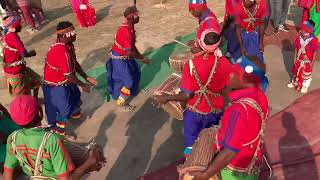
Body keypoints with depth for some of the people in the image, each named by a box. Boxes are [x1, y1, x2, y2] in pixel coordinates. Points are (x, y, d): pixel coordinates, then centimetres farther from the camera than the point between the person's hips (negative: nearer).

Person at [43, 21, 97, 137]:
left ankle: (74, 114, 57)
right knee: (63, 109, 6)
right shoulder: (62, 51, -35)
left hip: (65, 80, 9)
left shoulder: (68, 45, -7)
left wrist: (86, 78, 1)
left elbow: (75, 63, 4)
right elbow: (69, 75, -28)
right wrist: (83, 85, -15)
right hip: (55, 85, -9)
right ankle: (59, 132, 28)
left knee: (75, 95, 27)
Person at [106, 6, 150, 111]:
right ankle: (121, 104, 15)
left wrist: (140, 56, 7)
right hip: (119, 59, -9)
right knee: (128, 81, -2)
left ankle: (132, 91, 48)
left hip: (125, 57, 9)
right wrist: (142, 58, -21)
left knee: (135, 72, 23)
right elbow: (129, 52, -32)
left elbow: (132, 45, 10)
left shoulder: (130, 27, 0)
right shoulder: (125, 31, -31)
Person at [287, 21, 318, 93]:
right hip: (299, 59, 4)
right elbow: (296, 48, 0)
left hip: (307, 61, -4)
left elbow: (315, 52, -17)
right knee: (296, 71, 23)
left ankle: (305, 86, 37)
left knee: (306, 74, 15)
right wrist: (295, 58, 5)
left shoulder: (313, 40, -25)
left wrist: (312, 62, -13)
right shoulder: (299, 37, -13)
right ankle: (294, 83, 47)